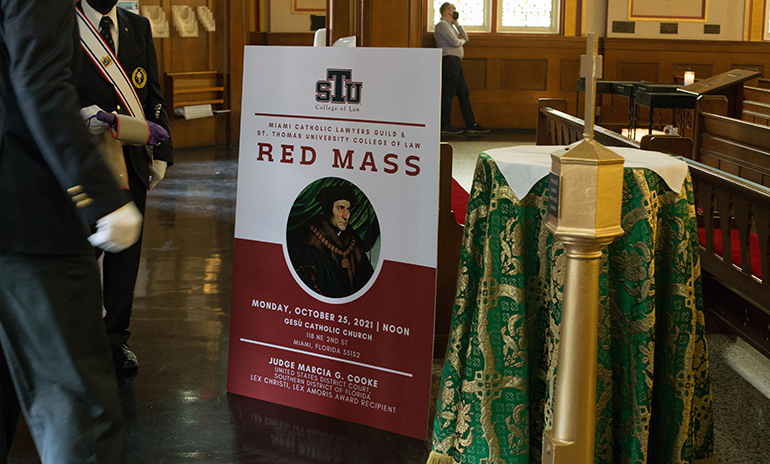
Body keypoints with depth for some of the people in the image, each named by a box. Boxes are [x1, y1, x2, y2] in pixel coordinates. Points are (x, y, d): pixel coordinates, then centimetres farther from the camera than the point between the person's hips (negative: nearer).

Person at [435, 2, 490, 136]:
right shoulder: (442, 24, -6)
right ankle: (445, 125, -4)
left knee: (463, 93, 7)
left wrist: (457, 24, 11)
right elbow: (454, 42, -16)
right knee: (448, 94, -8)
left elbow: (465, 38, 20)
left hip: (456, 62, 10)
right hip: (449, 60, -10)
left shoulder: (450, 26, 25)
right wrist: (461, 41, 6)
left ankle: (471, 125, 7)